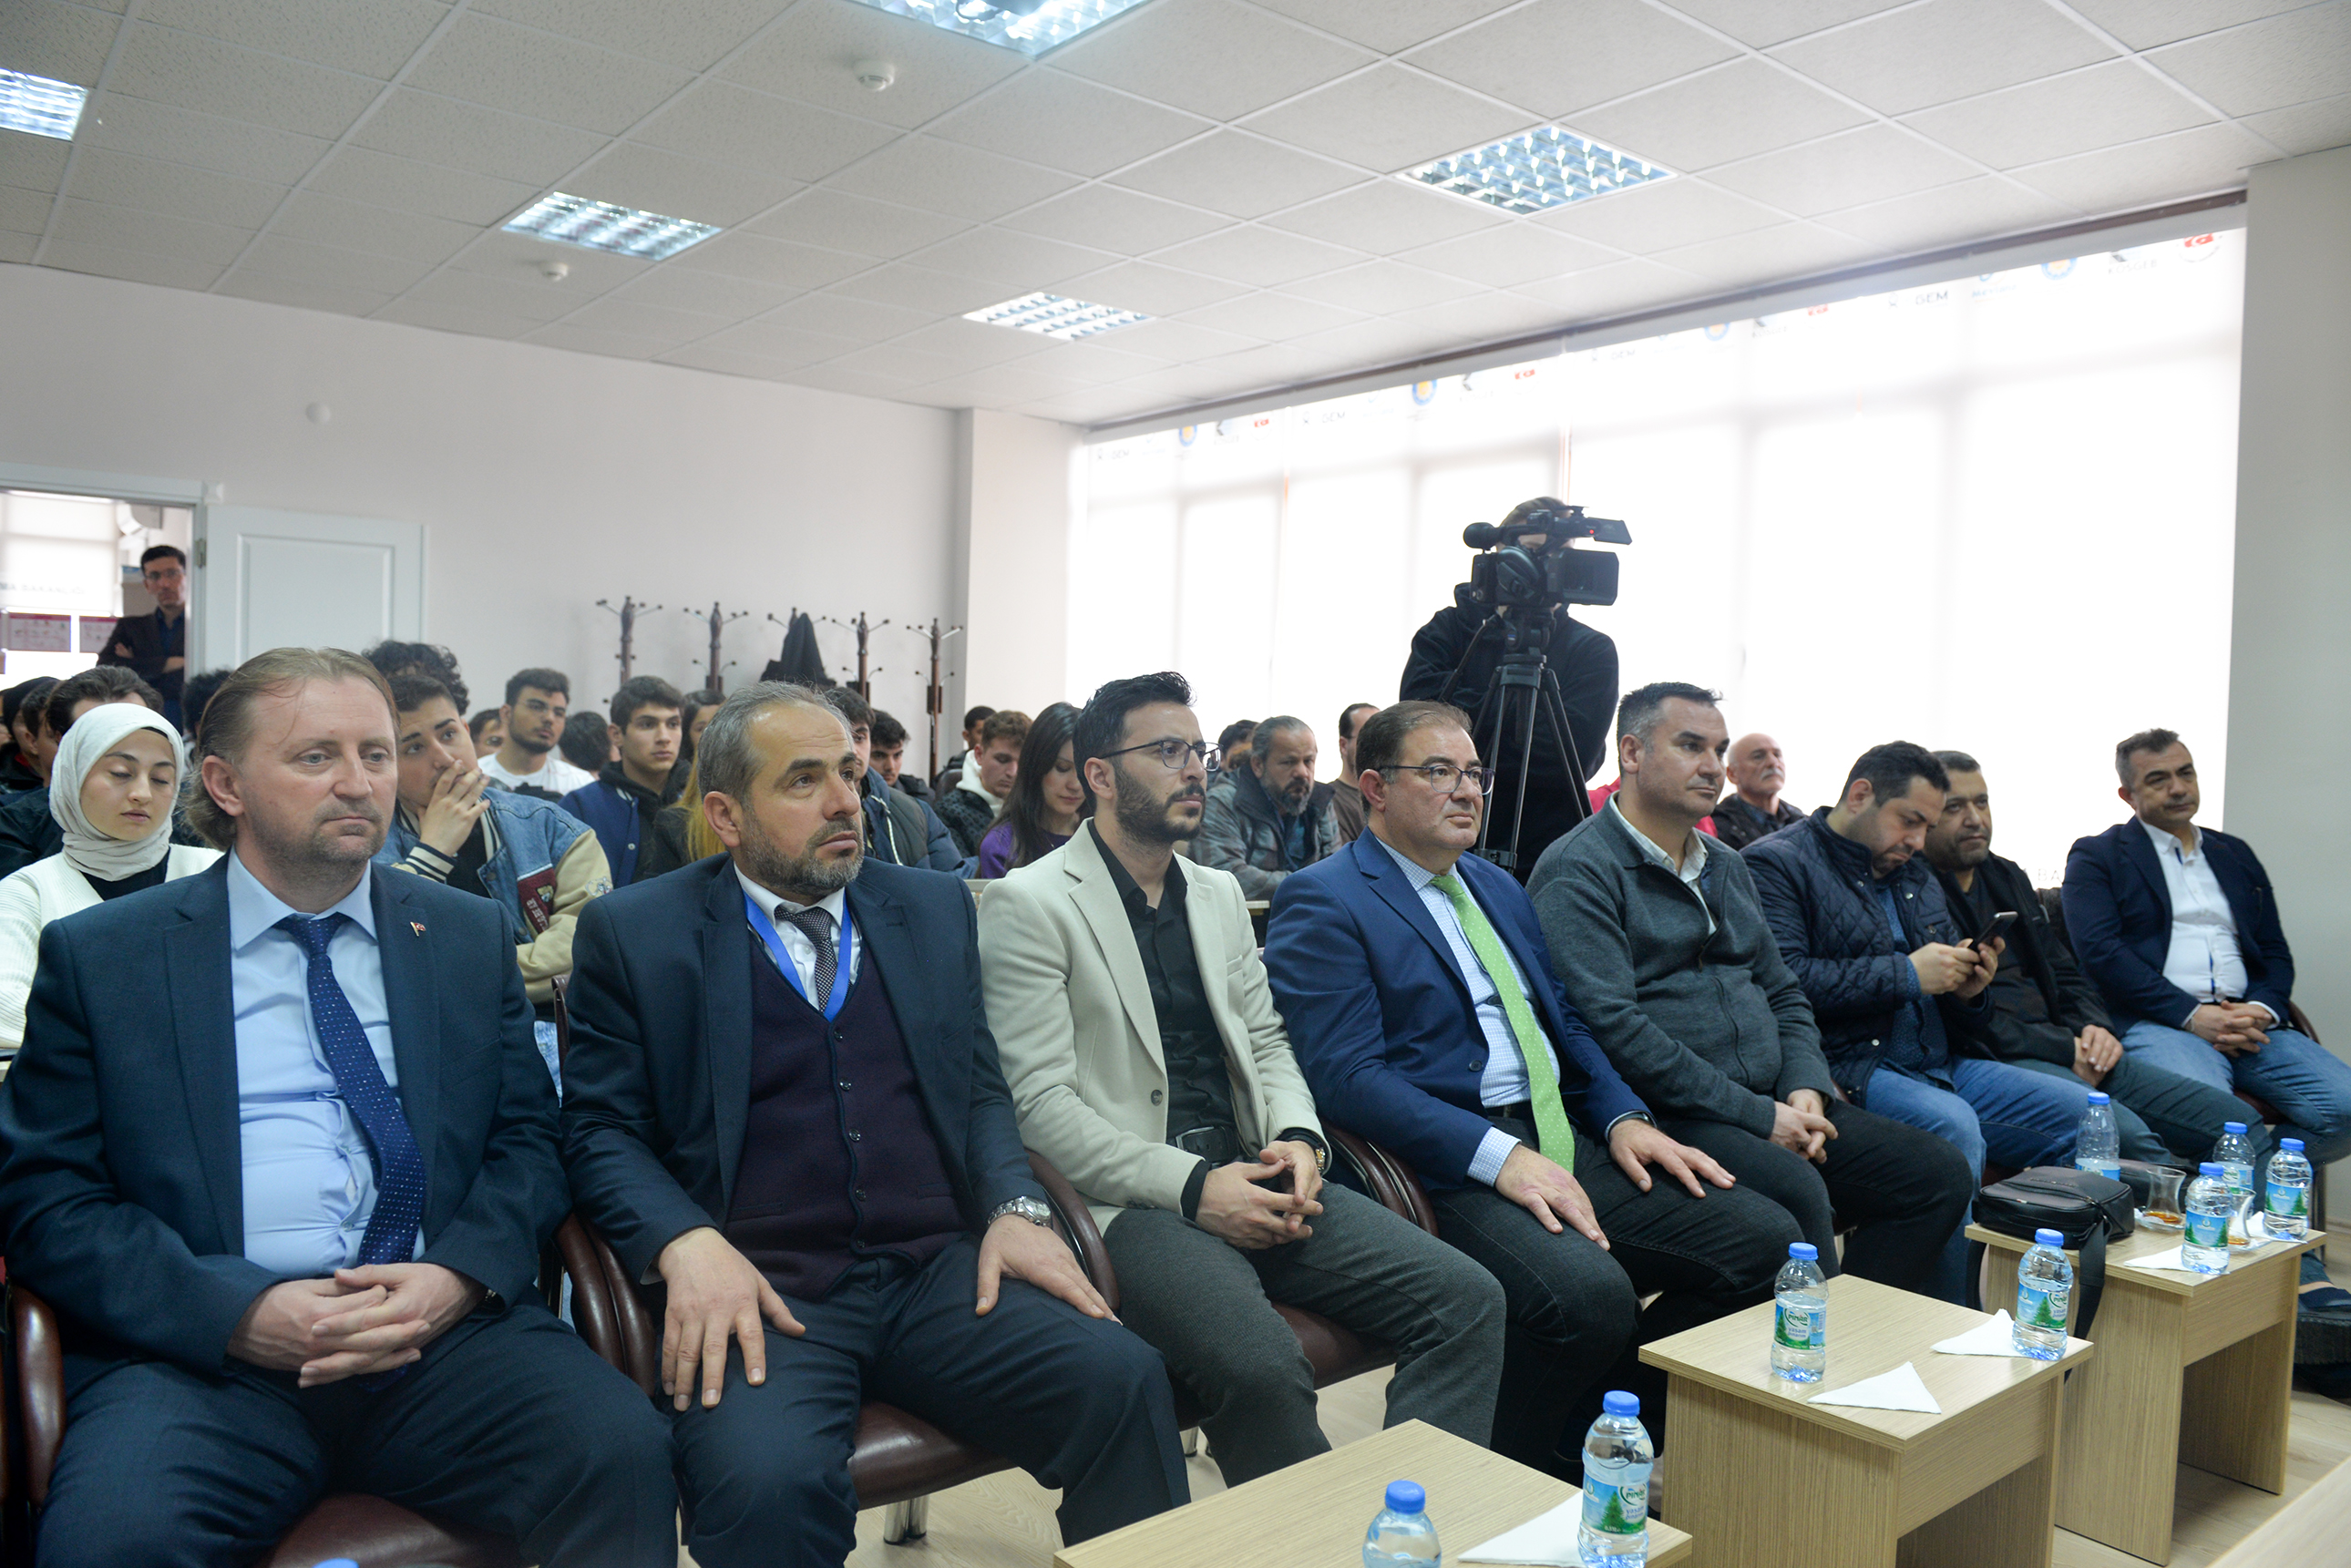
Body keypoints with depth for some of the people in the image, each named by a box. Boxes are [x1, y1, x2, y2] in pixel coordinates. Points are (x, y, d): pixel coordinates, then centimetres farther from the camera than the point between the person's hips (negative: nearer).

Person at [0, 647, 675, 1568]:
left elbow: (529, 1138, 11)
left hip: (446, 1333, 1)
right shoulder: (97, 957, 8)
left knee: (622, 1451, -26)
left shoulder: (468, 936, 14)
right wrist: (240, 1313, -12)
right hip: (199, 1354, -1)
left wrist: (461, 1275, -9)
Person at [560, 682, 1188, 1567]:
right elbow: (598, 1129, 3)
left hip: (941, 1273, 3)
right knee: (769, 1481, -34)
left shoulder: (935, 909, 16)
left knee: (1126, 1385, -22)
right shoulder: (632, 934, 6)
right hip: (766, 1293, -3)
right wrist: (686, 1243, -16)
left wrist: (1015, 1208, -1)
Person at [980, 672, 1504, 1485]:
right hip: (1132, 1198, -6)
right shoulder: (1030, 905, -3)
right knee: (1262, 1368, -33)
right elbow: (1039, 1102, -11)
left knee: (1467, 1299, -11)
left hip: (1250, 1175, 7)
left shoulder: (1220, 893, 19)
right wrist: (1193, 1186, -17)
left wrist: (1299, 1140, -1)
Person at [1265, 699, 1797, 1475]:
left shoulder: (1499, 886, 22)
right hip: (1446, 1168, -8)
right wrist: (1499, 1156, -22)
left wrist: (1623, 1117, 5)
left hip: (1564, 1141, 8)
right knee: (1589, 1293, -33)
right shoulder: (1322, 903, -5)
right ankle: (1511, 1473, -2)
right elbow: (1346, 1075, -15)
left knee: (1768, 1239, -6)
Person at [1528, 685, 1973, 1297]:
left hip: (1773, 1106, 9)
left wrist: (1805, 1090, 2)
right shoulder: (1577, 872, -9)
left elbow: (1782, 994, 24)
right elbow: (1612, 1027, -19)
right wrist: (1758, 1116, -16)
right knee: (1796, 1191, -33)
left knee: (1941, 1175, -1)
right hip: (1663, 1115, -9)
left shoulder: (1726, 867, 21)